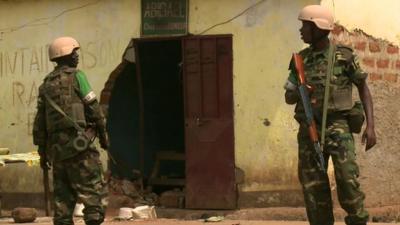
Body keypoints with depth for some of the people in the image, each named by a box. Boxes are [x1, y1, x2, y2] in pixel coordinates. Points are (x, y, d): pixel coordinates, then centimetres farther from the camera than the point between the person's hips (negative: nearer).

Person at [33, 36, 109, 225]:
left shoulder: (46, 84, 16)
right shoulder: (76, 76, -3)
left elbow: (40, 121, 15)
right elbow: (93, 108, -6)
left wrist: (42, 152, 18)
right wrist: (103, 134, 4)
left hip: (56, 145, 6)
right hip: (78, 142, -6)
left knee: (63, 194, 10)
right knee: (94, 189, -6)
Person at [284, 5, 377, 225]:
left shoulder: (344, 56, -2)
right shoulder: (300, 60, 8)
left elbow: (363, 88, 6)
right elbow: (289, 98, 12)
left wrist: (370, 125, -4)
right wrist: (298, 92, -14)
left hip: (337, 127, -4)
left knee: (347, 180, -18)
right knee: (313, 187, 1)